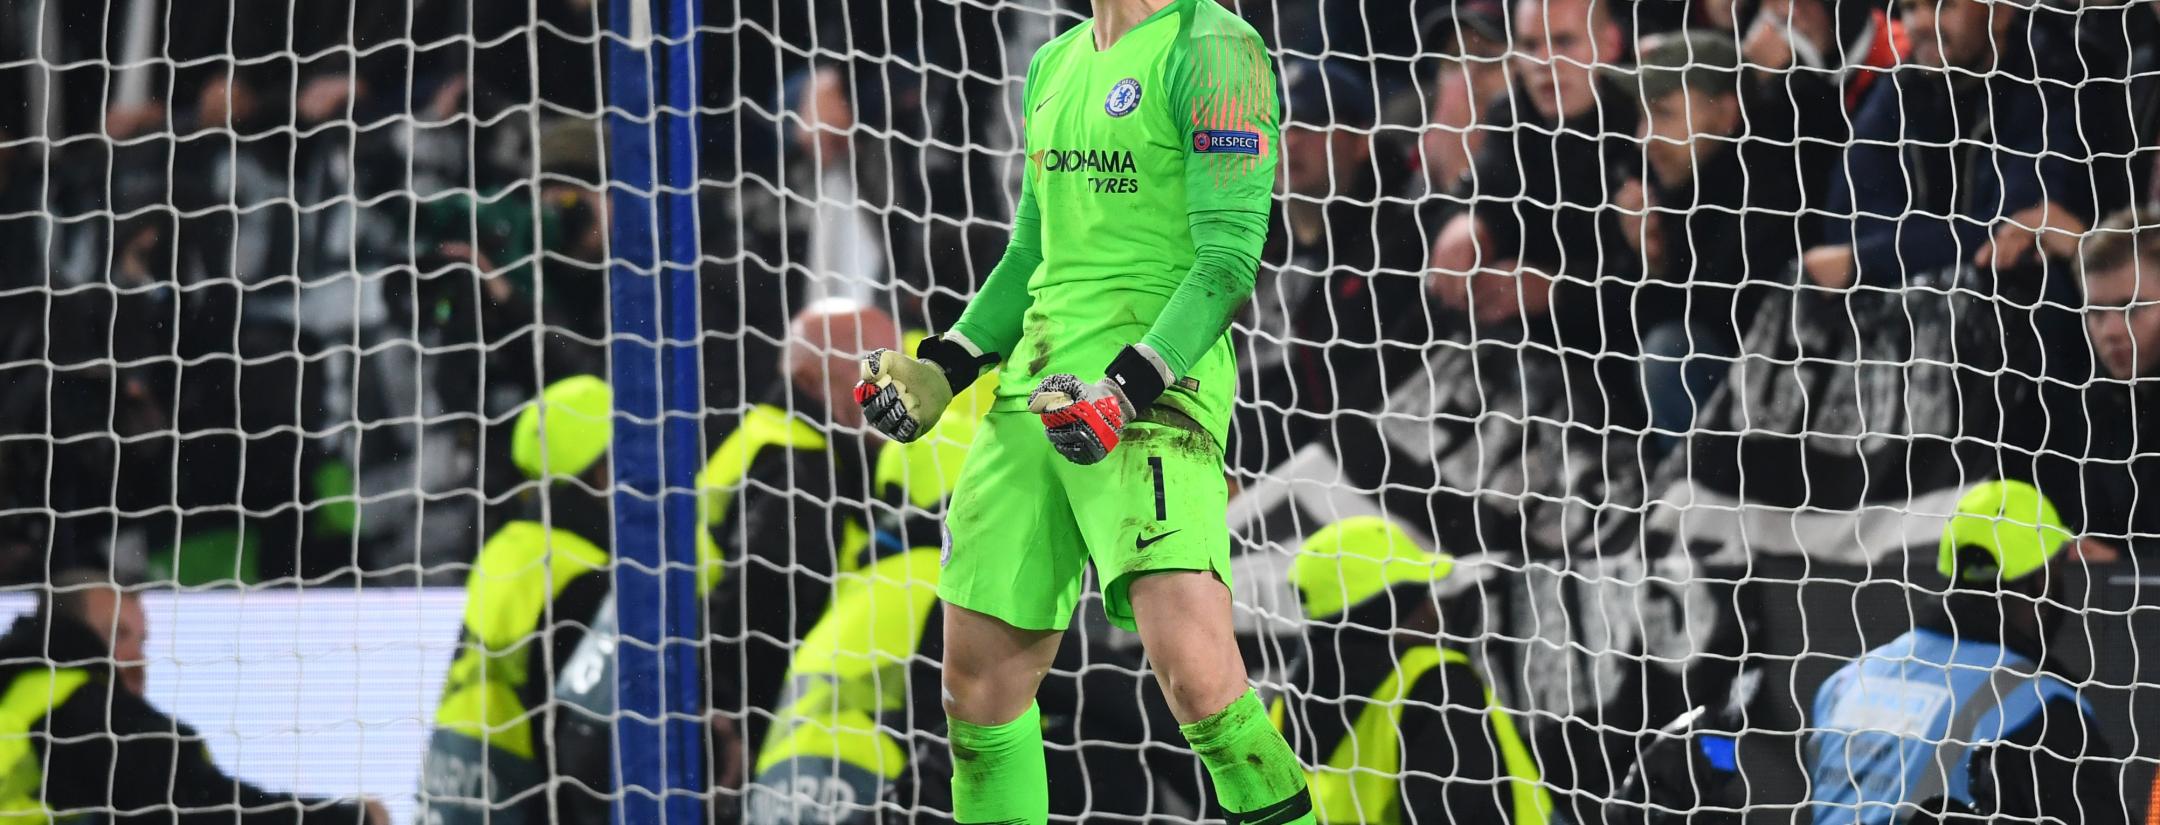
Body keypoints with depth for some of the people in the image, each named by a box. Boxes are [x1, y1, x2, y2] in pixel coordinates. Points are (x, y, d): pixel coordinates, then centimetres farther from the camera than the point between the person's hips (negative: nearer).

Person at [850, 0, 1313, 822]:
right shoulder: (1055, 67, 18)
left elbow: (1228, 260, -13)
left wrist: (1126, 389, -23)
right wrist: (940, 369, 13)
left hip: (1157, 392, -8)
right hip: (1036, 387, 8)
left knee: (1197, 679, -24)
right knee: (980, 682, 6)